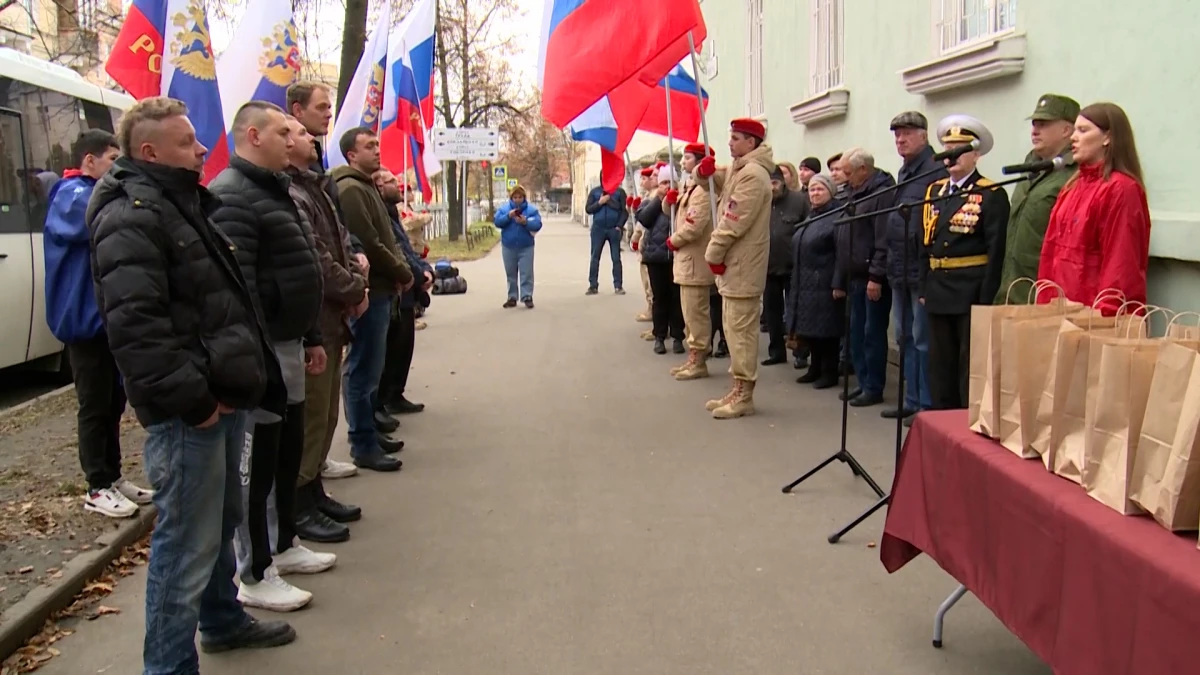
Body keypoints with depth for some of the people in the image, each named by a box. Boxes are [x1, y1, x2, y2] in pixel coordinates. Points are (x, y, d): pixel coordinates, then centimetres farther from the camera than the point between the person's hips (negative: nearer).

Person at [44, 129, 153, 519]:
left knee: (114, 401, 14)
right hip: (86, 319, -9)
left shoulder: (99, 194, 17)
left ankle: (112, 477, 24)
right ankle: (97, 488, 8)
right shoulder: (73, 196, -13)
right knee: (95, 406, -1)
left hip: (109, 316, 9)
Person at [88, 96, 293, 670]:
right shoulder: (131, 217, -15)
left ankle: (222, 620, 42)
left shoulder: (181, 203, 19)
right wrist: (190, 398, -23)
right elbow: (134, 326, -25)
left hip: (221, 396, 11)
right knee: (188, 542, -4)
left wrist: (241, 377, 18)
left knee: (222, 521, 24)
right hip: (188, 413, -11)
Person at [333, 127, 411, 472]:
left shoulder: (367, 186, 18)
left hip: (380, 290, 10)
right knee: (363, 370, -4)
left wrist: (399, 270, 4)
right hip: (369, 292, -10)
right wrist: (403, 273, -9)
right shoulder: (351, 189, -14)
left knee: (370, 368, 17)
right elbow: (368, 244, -20)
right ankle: (363, 446, 2)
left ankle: (370, 432, 27)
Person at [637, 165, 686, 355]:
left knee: (677, 297, 3)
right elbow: (643, 219, -8)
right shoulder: (651, 202, 11)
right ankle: (659, 337, 13)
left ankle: (677, 337, 10)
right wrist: (657, 199, -8)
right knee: (660, 297, 6)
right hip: (656, 255, 1)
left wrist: (675, 203, -20)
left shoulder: (682, 200, 4)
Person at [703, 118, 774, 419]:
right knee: (735, 328, 13)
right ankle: (739, 390, 20)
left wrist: (713, 253, -13)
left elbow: (734, 223, -21)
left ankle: (744, 395, -3)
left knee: (741, 329, -8)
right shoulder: (738, 170, 17)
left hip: (742, 265, -11)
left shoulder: (752, 174, -16)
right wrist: (704, 170, 2)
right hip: (734, 264, 11)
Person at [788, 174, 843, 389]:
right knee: (810, 328, 12)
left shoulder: (837, 217, -10)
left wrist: (838, 283, -22)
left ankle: (829, 373, 6)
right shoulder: (811, 217, 18)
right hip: (806, 284, 9)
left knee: (825, 329, -3)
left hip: (825, 285, -9)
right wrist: (797, 281, 18)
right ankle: (815, 368, 23)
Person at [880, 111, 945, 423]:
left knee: (923, 340, -2)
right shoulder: (904, 173, 18)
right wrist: (885, 263, 17)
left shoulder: (937, 171, -11)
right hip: (900, 271, 9)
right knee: (905, 338, 14)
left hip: (922, 271, -9)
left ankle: (927, 404, 7)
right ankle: (911, 400, 23)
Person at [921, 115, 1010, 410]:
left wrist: (986, 299, -15)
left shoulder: (992, 195, -7)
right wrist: (924, 288, 9)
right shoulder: (934, 191, 12)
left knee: (972, 367, 1)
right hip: (938, 294, 6)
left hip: (972, 294, -6)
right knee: (940, 366, 13)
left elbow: (997, 251, -12)